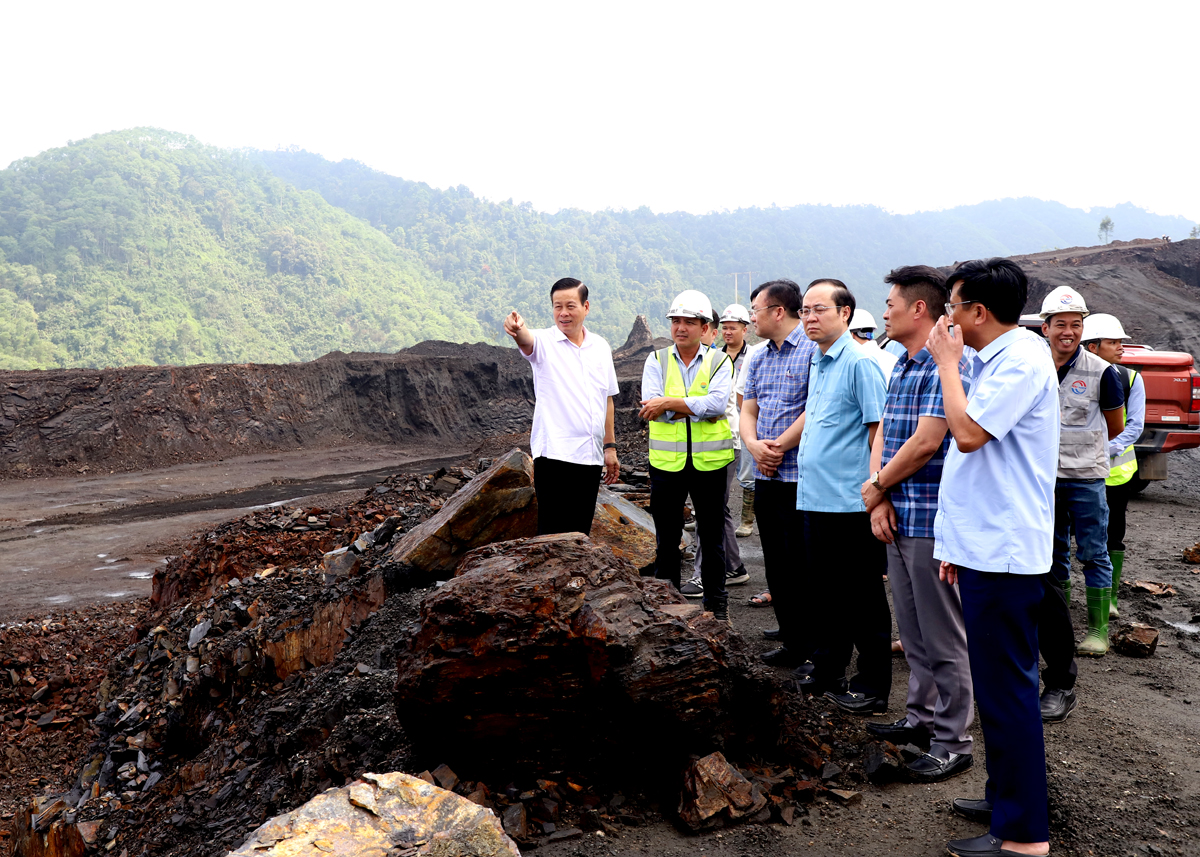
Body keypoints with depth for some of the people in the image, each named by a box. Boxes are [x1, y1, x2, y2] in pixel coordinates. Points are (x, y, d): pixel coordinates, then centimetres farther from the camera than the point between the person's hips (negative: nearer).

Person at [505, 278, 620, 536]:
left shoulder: (600, 347, 12)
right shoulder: (544, 342, -3)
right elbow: (527, 341, -27)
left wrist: (610, 446, 17)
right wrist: (518, 329, -51)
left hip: (591, 456, 5)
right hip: (555, 455, -5)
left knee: (581, 532, 10)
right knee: (554, 534, -8)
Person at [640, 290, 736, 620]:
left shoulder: (719, 361, 1)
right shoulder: (656, 360, 4)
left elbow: (718, 403, -17)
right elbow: (651, 407, -12)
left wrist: (669, 403, -19)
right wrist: (699, 409, -17)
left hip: (709, 462, -1)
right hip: (666, 461, 1)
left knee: (712, 537, 10)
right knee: (666, 537, 11)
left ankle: (716, 601, 24)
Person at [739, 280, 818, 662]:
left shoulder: (813, 350, -9)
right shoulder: (757, 359, 16)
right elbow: (748, 411, 14)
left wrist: (779, 446, -13)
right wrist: (754, 444, -6)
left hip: (799, 476, -8)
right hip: (765, 475, 8)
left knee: (801, 564, -4)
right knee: (776, 565, 12)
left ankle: (814, 648, 8)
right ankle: (791, 640, 22)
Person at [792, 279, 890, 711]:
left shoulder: (860, 363, -12)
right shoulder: (817, 362, 15)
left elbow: (880, 430, -16)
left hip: (849, 501, -9)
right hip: (814, 497, 9)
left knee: (861, 597, 1)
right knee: (819, 591, 16)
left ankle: (872, 686, 12)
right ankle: (827, 671, 30)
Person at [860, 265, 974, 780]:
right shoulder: (900, 367, 14)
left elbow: (925, 443, -21)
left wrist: (876, 487, -7)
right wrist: (879, 500, -2)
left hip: (930, 521, -9)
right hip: (897, 520, 9)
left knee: (942, 637, 1)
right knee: (912, 633, 18)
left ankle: (953, 742, 12)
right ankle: (922, 717, 32)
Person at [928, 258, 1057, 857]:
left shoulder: (1021, 360, -14)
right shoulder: (991, 360, 16)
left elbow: (968, 431, -25)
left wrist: (947, 361, -10)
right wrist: (956, 544, 19)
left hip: (1004, 554, -10)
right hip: (985, 549, 10)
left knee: (1007, 689, -4)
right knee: (998, 685, 18)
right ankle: (1006, 798, 31)